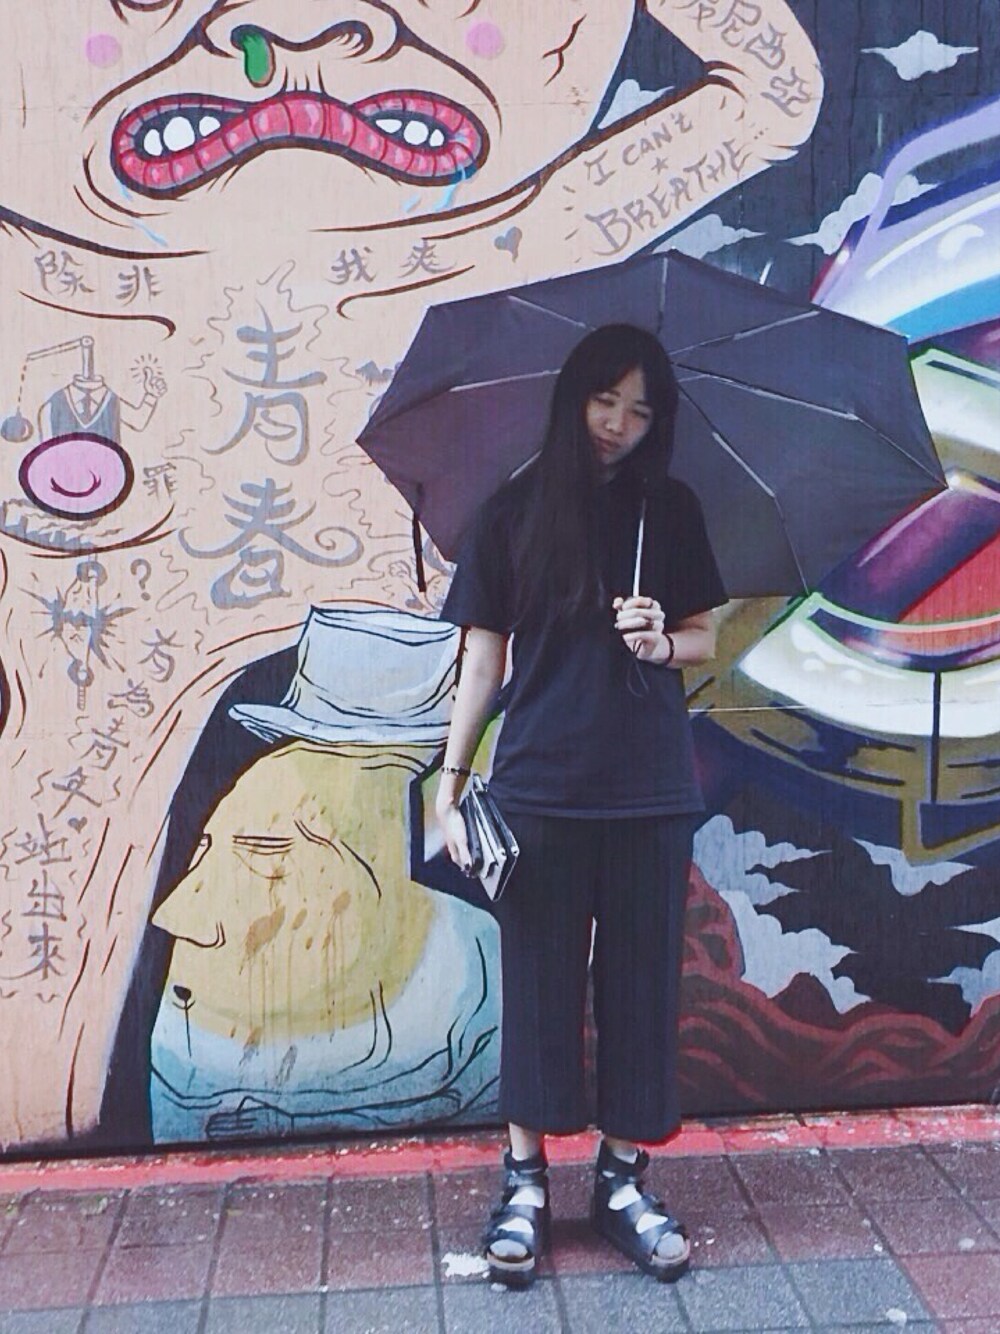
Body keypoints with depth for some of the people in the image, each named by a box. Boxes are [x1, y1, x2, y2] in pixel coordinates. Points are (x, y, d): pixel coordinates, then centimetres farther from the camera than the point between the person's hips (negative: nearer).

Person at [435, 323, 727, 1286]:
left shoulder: (670, 509, 6)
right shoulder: (514, 513, 2)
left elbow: (705, 639, 12)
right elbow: (481, 660, 2)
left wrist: (663, 642, -11)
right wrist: (449, 784, -2)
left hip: (651, 793, 2)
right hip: (539, 791, -1)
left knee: (640, 982, 8)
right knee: (538, 982, 6)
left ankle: (621, 1178, 24)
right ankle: (525, 1181, 20)